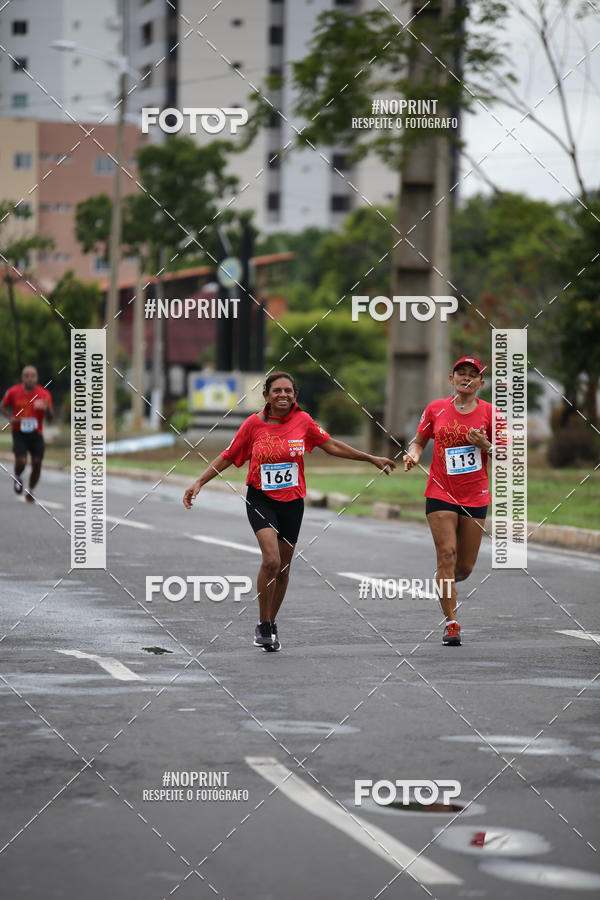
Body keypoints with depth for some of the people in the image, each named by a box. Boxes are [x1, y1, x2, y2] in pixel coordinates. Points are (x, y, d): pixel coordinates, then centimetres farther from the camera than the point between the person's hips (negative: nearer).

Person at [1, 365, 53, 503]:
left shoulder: (44, 394, -7)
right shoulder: (13, 392, -7)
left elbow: (50, 419, -4)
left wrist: (47, 409, -27)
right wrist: (10, 417, -9)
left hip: (36, 434, 1)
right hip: (19, 433, -1)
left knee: (37, 464, -3)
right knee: (21, 462, -18)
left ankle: (30, 492, 21)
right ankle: (18, 477, 19)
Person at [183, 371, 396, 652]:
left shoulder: (303, 421, -2)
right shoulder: (254, 424, -7)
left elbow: (331, 445, 11)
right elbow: (227, 457, 1)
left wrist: (372, 458, 15)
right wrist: (199, 483, -6)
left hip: (292, 501, 3)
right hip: (261, 499, -3)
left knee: (283, 568, 9)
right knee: (271, 560, -21)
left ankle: (271, 625, 28)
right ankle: (263, 626, -6)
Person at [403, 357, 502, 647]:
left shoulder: (489, 412, 1)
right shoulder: (436, 409, 3)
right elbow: (419, 441, 15)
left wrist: (485, 446, -14)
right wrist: (412, 455, -7)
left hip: (475, 498, 1)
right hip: (440, 493, -1)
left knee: (465, 567, 4)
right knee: (447, 554, -14)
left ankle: (445, 582, 40)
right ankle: (451, 623, -10)